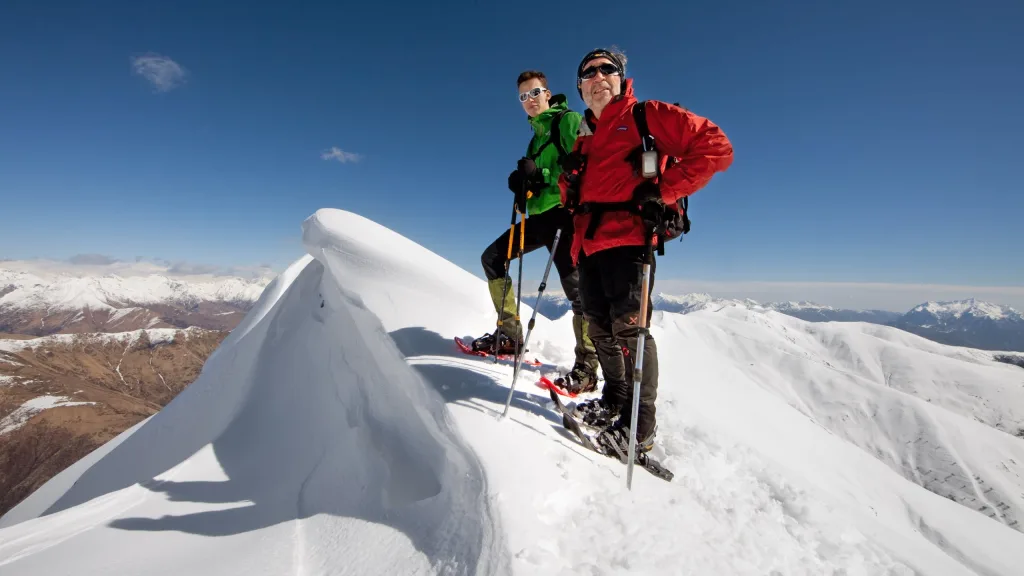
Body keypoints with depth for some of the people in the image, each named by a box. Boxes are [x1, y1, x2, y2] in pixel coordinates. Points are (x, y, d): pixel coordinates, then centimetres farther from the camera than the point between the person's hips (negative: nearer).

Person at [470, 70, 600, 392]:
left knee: (576, 287, -15)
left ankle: (586, 367, -6)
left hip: (563, 212, -9)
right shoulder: (537, 136, 25)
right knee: (492, 258, 7)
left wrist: (540, 175, -22)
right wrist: (524, 183, 3)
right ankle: (510, 333, 11)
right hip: (539, 214, 9)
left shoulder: (569, 121, 1)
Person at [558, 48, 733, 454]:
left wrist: (663, 193, -11)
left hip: (627, 237, -7)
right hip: (588, 242, 7)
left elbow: (715, 147, -2)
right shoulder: (584, 139, 26)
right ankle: (614, 401, 27)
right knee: (599, 327, 10)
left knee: (628, 326, -11)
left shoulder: (647, 116, 7)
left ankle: (640, 427, 1)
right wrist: (568, 184, 11)